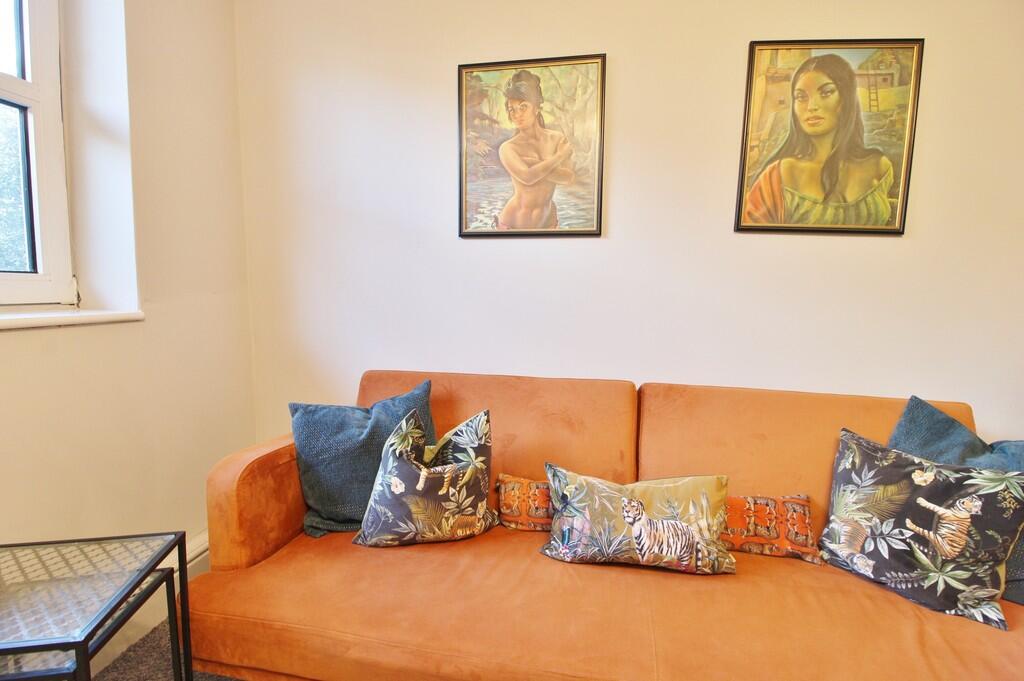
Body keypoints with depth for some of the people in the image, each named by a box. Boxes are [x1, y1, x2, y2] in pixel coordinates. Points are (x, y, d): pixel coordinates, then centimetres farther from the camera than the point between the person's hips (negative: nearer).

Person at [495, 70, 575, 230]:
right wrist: (561, 155, -14)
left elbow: (570, 177, -10)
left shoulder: (557, 138, 0)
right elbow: (527, 177, -25)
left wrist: (536, 169, -19)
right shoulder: (508, 148, -9)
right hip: (514, 223, -3)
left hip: (548, 222, 3)